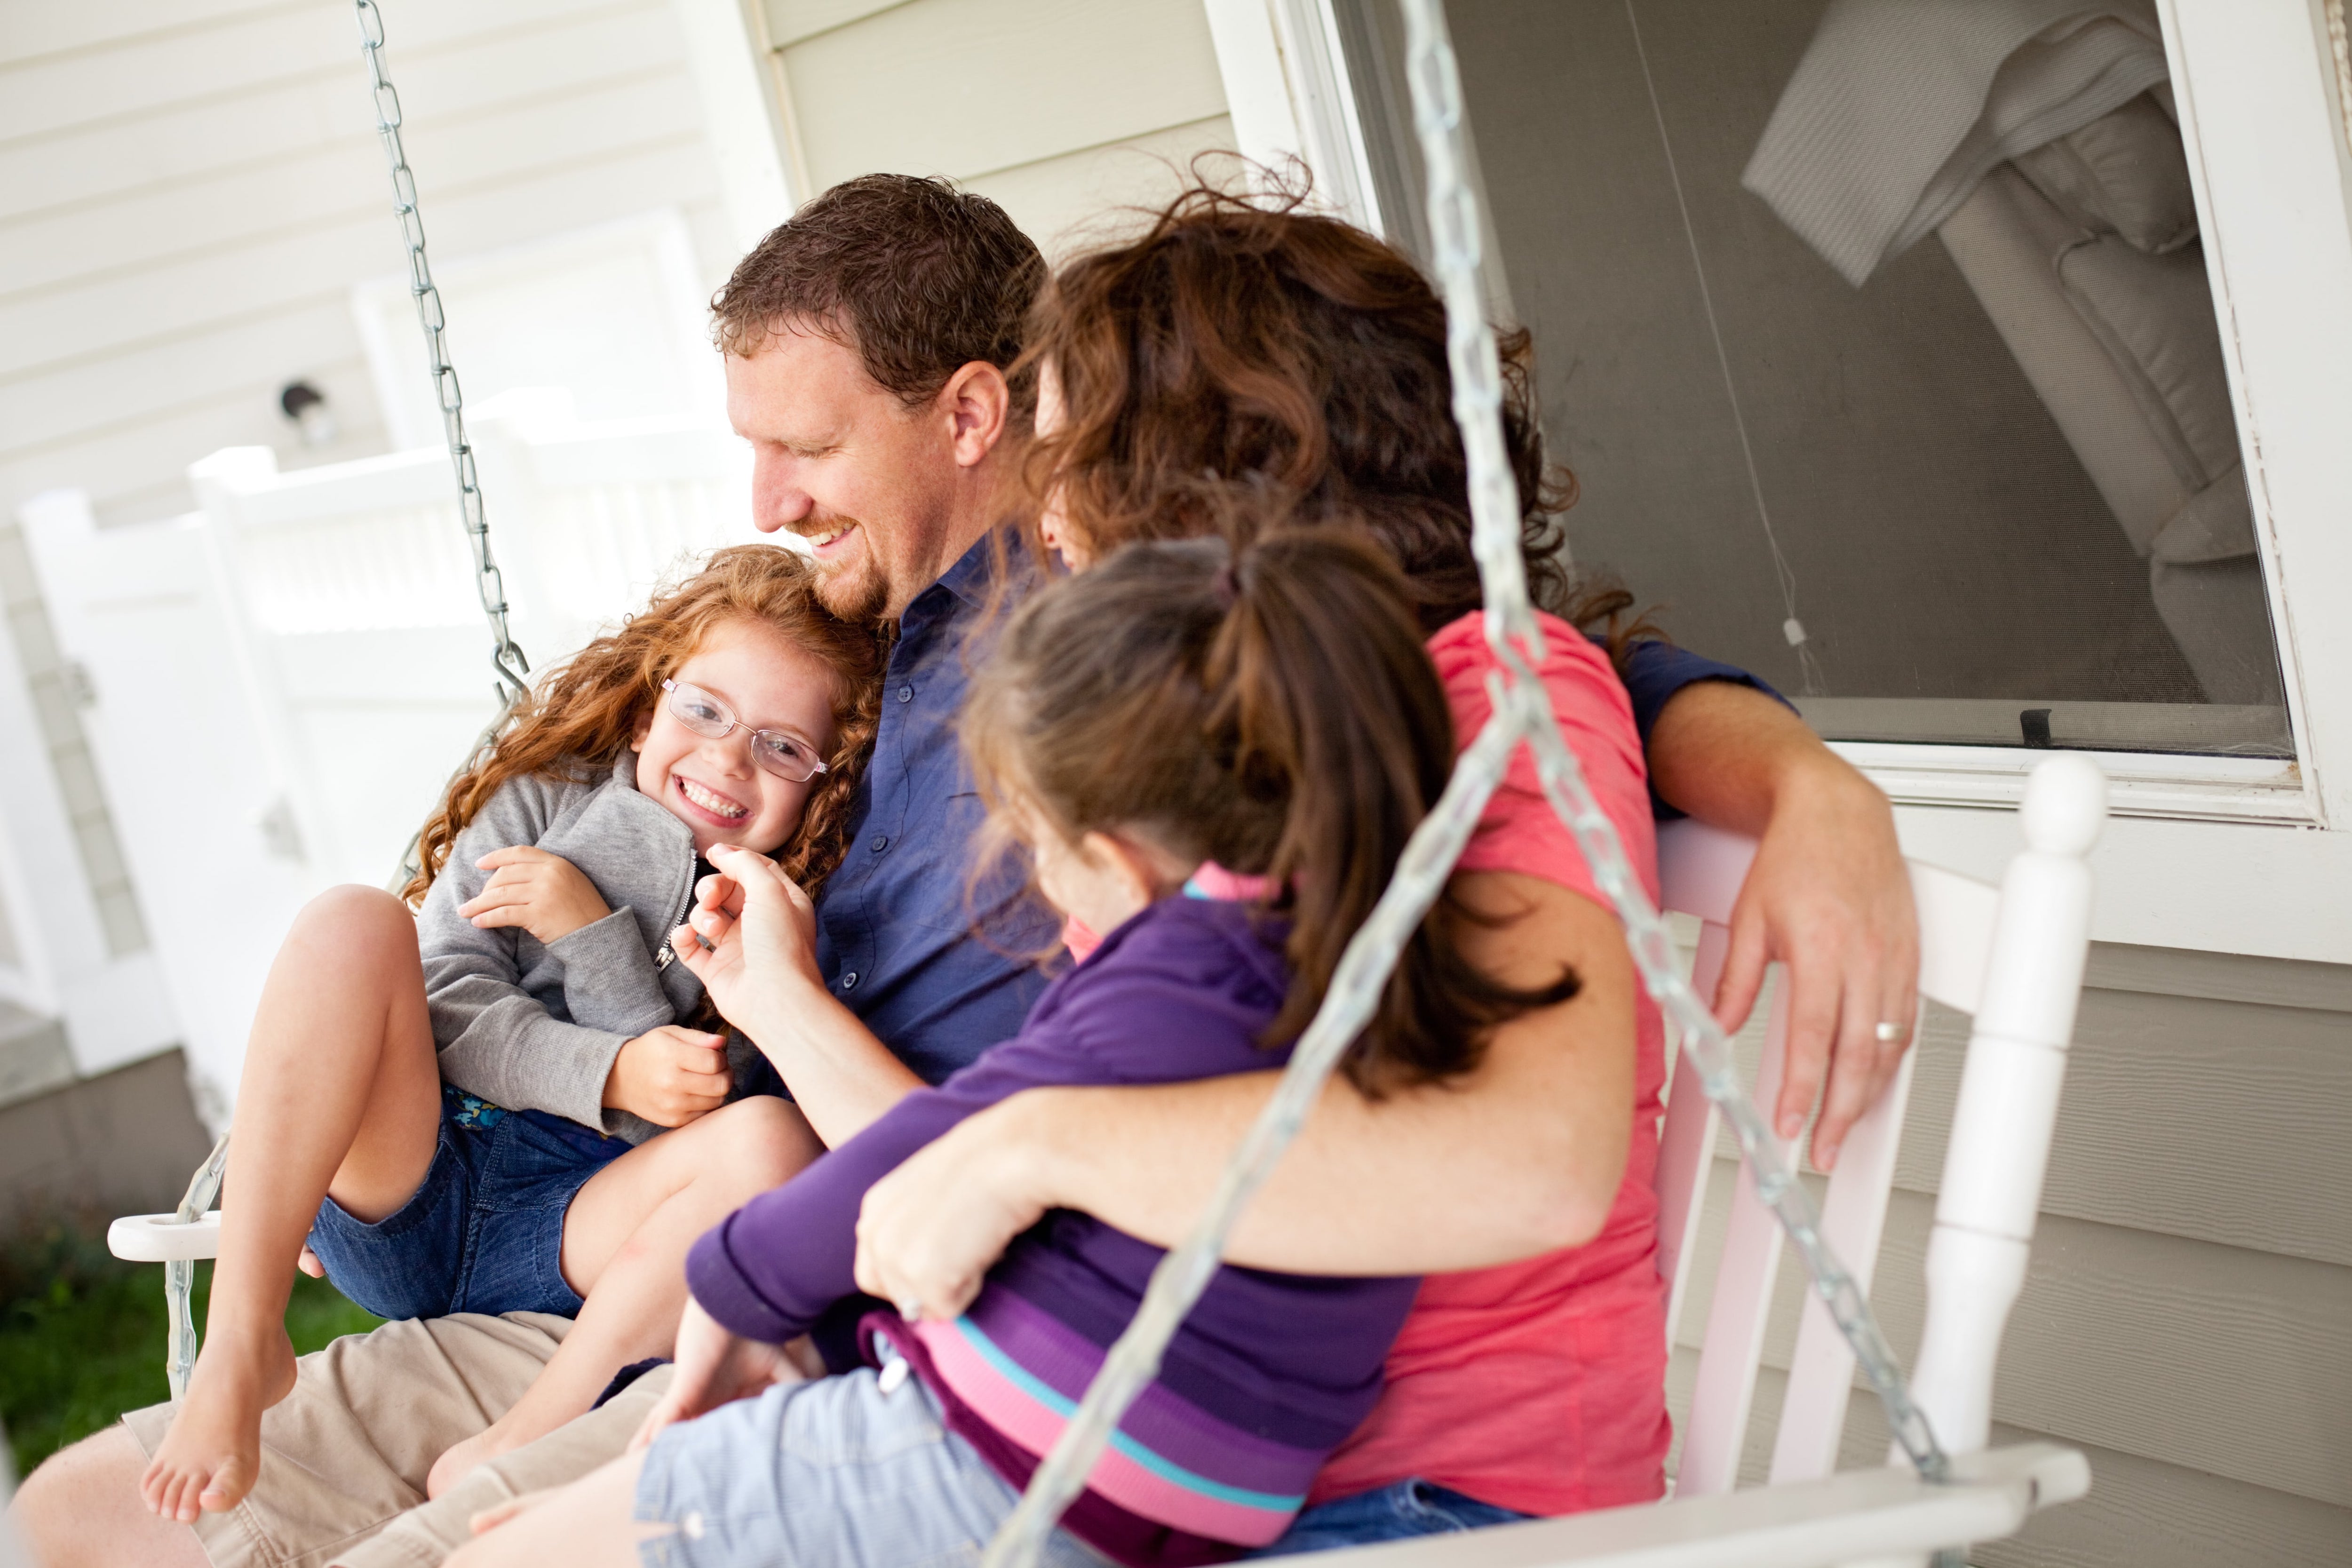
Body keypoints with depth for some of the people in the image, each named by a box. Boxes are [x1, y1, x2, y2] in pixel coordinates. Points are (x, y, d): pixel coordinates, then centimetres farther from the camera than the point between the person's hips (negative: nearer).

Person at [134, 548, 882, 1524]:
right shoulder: (544, 803, 7)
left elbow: (683, 1114, -7)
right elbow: (447, 1006, -3)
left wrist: (588, 930, -15)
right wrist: (609, 1074, -21)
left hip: (567, 1239, -1)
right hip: (411, 1185, 1)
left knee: (772, 1140, -29)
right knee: (352, 923, -22)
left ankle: (507, 1458, -26)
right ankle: (239, 1350, -26)